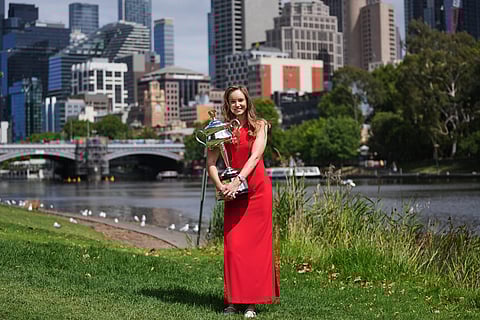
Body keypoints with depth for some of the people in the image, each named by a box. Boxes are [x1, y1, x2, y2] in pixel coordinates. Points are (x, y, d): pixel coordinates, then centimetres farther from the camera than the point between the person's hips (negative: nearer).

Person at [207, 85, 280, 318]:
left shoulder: (259, 126, 5)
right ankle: (233, 300, 4)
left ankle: (252, 301, 2)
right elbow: (211, 162, 0)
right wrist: (220, 186, -17)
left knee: (256, 244, -2)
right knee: (233, 245, -3)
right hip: (234, 193, 1)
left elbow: (255, 156, -10)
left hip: (258, 189, -1)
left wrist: (238, 181, -23)